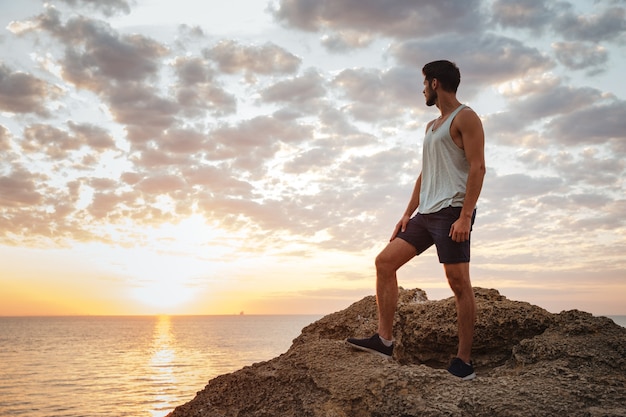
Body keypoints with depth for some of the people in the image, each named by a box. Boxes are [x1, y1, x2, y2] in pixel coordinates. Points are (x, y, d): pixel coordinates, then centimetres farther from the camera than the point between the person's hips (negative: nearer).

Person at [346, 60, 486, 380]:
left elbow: (477, 168, -13)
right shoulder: (431, 126, 26)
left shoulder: (465, 117, -2)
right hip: (426, 213, 9)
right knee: (385, 261, 0)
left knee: (458, 282, -7)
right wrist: (408, 213, 16)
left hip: (452, 211, -9)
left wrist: (465, 216, -22)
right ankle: (384, 340, 1)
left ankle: (463, 362, 0)